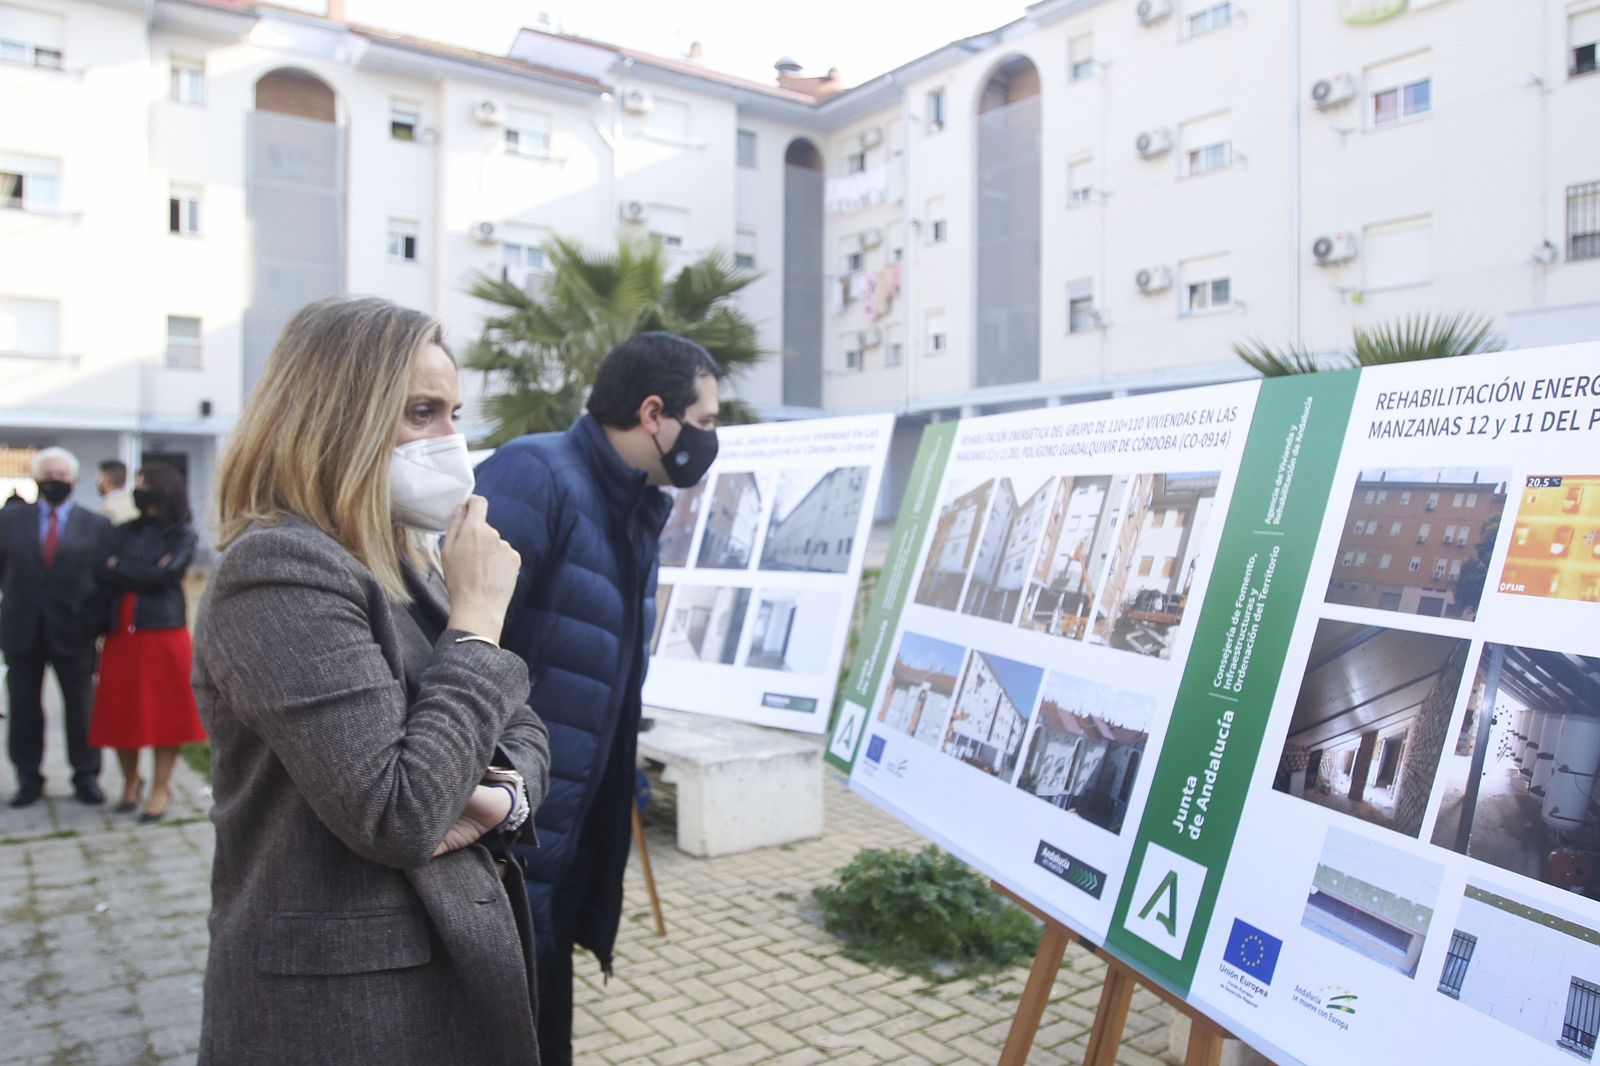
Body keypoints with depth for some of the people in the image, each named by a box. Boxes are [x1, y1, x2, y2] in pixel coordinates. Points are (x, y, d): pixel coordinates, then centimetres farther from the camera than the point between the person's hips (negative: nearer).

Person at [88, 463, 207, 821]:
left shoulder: (182, 535, 1)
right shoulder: (123, 531, 11)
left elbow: (167, 574, -13)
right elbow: (103, 574, -1)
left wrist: (121, 569, -4)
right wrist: (145, 574, -11)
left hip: (163, 634, -3)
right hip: (121, 634, 4)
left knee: (164, 711, 0)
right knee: (121, 712, 7)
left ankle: (161, 788, 11)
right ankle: (130, 781, 25)